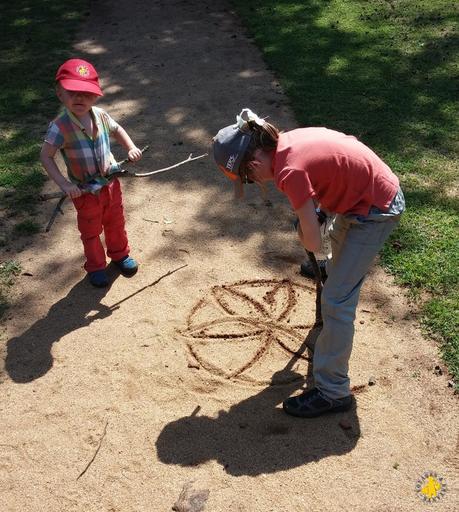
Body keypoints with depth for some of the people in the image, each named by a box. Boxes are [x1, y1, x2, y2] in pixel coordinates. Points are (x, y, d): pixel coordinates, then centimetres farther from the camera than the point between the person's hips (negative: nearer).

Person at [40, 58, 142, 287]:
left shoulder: (100, 115, -10)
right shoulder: (60, 127, -25)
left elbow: (117, 130, 10)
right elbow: (46, 156, -21)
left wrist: (131, 148, -6)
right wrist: (64, 184, -28)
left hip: (110, 183, 4)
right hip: (85, 191, -4)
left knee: (115, 222, 24)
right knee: (91, 231, 16)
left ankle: (120, 254, 49)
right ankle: (96, 267, 38)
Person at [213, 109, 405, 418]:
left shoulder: (290, 171, -30)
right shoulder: (288, 140, -5)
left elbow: (313, 243, -27)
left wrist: (302, 232, -1)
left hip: (376, 210, -9)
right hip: (378, 187, 9)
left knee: (336, 300, -6)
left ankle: (333, 392, 6)